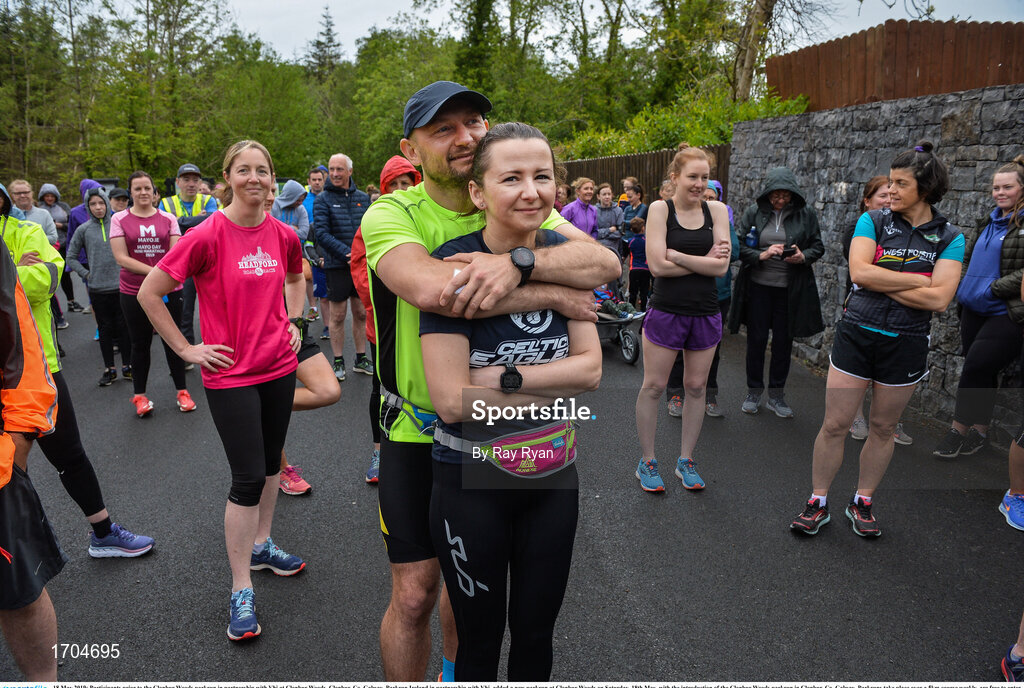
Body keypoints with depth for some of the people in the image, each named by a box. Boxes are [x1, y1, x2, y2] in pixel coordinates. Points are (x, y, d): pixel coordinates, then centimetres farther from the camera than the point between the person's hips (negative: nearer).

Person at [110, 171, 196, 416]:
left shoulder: (168, 218, 5)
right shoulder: (120, 219, 2)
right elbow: (121, 258, -6)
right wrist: (154, 272, -16)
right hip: (134, 292, 0)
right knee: (140, 344, 8)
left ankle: (182, 391, 20)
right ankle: (139, 396, 21)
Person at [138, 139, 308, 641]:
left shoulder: (284, 236, 1)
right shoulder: (207, 236, -14)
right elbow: (149, 293, -10)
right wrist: (186, 350, -9)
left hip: (280, 367, 5)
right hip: (230, 373, -5)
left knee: (271, 462, 17)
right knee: (248, 478, -4)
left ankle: (260, 544, 39)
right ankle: (241, 590, 10)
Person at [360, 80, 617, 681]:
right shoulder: (392, 215, -16)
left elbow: (605, 262, -20)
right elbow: (436, 288, -39)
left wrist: (518, 263, -39)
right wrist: (553, 294, -29)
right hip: (418, 429, -4)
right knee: (415, 593, 5)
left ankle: (456, 674, 47)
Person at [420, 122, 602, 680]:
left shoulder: (564, 254, -3)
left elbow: (591, 366, -8)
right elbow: (452, 400, -23)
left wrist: (505, 377, -22)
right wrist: (557, 385, -15)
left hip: (553, 476, 4)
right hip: (471, 483, -4)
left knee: (535, 634, 21)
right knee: (479, 639, 16)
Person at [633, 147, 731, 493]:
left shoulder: (716, 210, 2)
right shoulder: (660, 209, -6)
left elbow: (722, 266, -9)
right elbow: (657, 266, -16)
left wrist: (677, 255, -14)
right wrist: (704, 261, -11)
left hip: (705, 313, 3)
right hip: (666, 311, -3)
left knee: (696, 387, 11)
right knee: (653, 386, 3)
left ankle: (685, 460, 27)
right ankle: (646, 462, 19)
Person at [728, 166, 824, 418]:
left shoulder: (806, 214, -1)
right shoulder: (754, 212, -2)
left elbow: (818, 247, 5)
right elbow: (739, 246, -3)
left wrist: (803, 256, -16)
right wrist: (762, 255, -20)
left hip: (791, 290, 1)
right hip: (758, 286, 0)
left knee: (783, 341, 8)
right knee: (756, 339, 6)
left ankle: (776, 394, 23)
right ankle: (754, 391, 22)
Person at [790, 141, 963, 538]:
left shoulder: (949, 238, -1)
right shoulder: (873, 222, 0)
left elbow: (939, 299, -14)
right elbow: (859, 271, -16)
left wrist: (880, 281, -13)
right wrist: (918, 280, -12)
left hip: (906, 345, 1)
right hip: (856, 336, 0)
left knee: (883, 428, 13)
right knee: (834, 424, 1)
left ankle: (863, 503, 30)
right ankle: (818, 503, 17)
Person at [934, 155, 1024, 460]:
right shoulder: (989, 222, 12)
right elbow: (967, 256, 22)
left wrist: (992, 289, -19)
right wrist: (964, 286, 8)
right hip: (974, 310, 7)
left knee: (976, 367, -7)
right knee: (980, 371, 11)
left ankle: (960, 429, 6)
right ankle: (979, 431, 22)